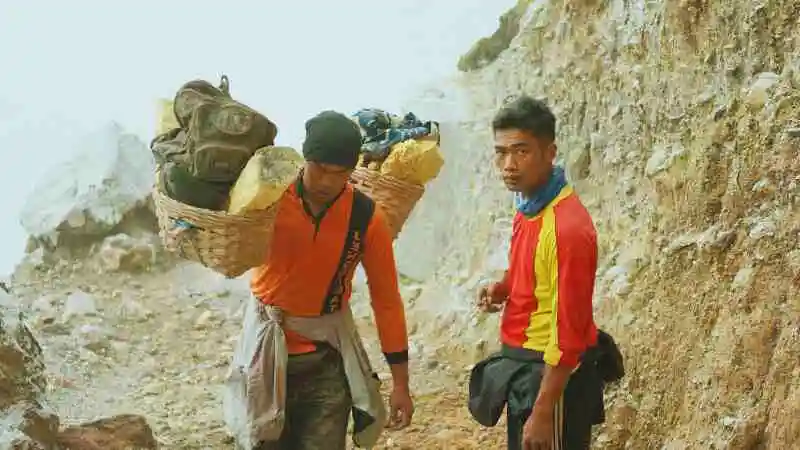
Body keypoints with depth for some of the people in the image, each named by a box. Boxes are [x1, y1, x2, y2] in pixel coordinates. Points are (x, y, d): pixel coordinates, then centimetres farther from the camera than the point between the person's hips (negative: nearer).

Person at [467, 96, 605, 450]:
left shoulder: (567, 226, -24)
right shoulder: (528, 205, 4)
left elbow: (568, 331, -24)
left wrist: (542, 413, -22)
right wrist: (504, 287, 0)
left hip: (550, 374, -9)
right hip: (521, 364, 9)